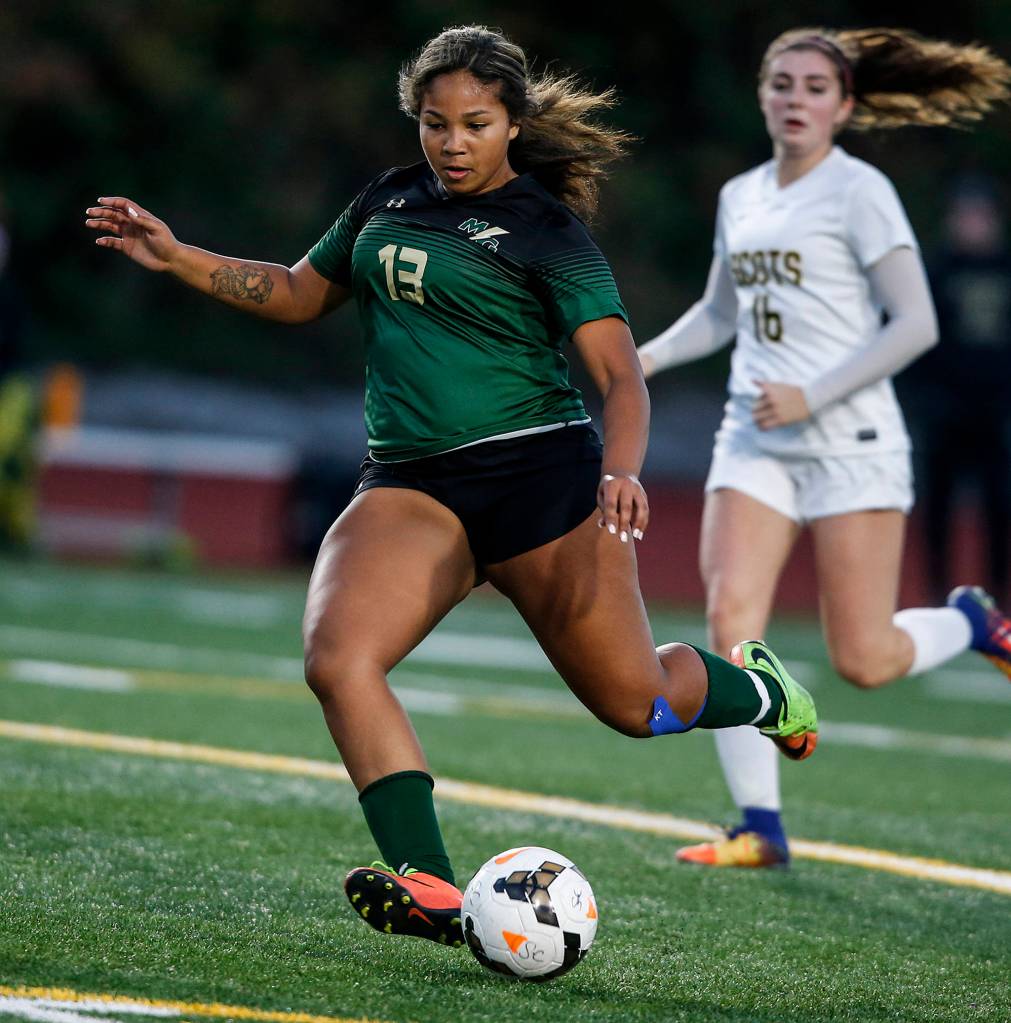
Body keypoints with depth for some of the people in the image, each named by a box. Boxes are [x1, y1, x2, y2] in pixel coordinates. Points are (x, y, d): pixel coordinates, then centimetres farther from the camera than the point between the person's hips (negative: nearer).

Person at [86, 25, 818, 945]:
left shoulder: (544, 230, -5)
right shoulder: (391, 200, 12)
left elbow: (620, 373, -13)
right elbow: (300, 294, 26)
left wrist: (620, 472, -32)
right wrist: (177, 258, 14)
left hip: (539, 473, -4)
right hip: (411, 488, 5)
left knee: (638, 705, 5)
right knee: (337, 660, -24)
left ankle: (758, 688, 41)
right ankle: (430, 892, -27)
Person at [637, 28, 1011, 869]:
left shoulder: (859, 191, -7)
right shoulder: (741, 198, 11)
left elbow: (915, 325, -12)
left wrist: (811, 397, -19)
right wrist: (646, 357, 8)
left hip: (851, 444, -5)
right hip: (754, 442, 5)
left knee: (862, 662, -5)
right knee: (730, 619, -14)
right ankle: (761, 827, -9)